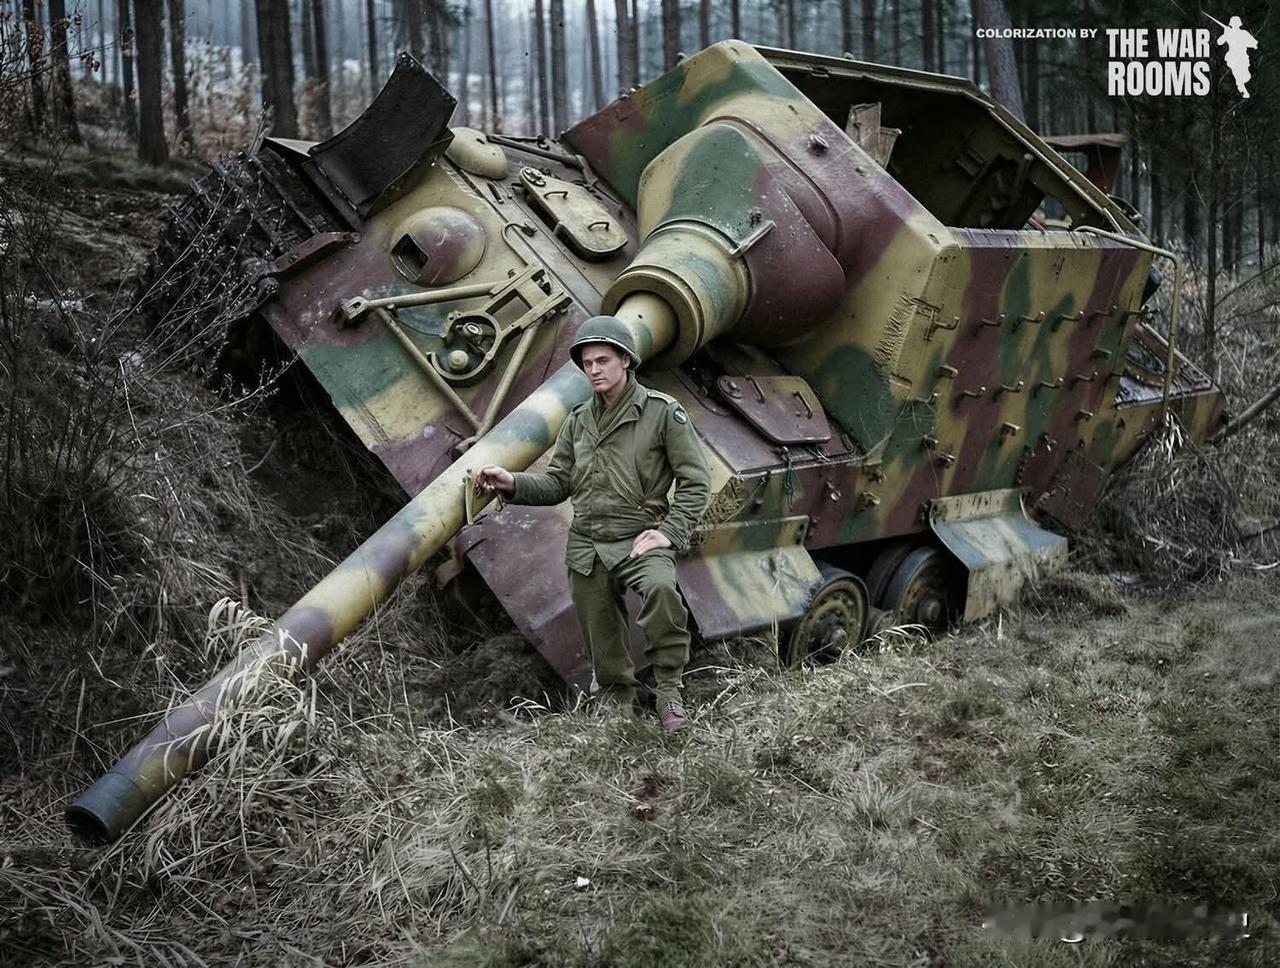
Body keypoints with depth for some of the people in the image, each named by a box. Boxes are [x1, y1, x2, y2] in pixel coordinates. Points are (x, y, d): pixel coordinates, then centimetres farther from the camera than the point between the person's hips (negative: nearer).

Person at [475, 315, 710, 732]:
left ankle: (669, 692, -21)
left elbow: (695, 482, -3)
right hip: (585, 545, 5)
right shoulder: (578, 420, 13)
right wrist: (512, 483, -1)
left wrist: (669, 533, -13)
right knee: (604, 645, 8)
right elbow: (558, 482, 16)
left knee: (661, 587, -35)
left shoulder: (662, 412, -2)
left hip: (639, 539, -5)